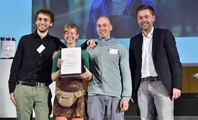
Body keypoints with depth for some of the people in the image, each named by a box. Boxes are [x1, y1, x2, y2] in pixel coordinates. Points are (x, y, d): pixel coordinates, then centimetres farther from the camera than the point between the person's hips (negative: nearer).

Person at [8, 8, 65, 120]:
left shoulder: (55, 42, 10)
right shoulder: (25, 40, 9)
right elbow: (15, 65, 8)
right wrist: (11, 89, 3)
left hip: (43, 90, 0)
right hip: (23, 88, 0)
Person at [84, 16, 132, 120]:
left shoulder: (120, 48, 9)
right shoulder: (90, 48, 13)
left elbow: (126, 73, 3)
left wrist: (126, 97, -4)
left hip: (116, 95, 0)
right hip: (95, 94, 1)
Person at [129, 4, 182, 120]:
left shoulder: (165, 34, 3)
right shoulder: (134, 40, 14)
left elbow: (175, 61, -2)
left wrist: (177, 85, -10)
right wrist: (132, 90, 10)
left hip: (162, 85, -3)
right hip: (142, 87, 4)